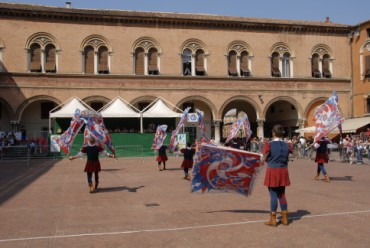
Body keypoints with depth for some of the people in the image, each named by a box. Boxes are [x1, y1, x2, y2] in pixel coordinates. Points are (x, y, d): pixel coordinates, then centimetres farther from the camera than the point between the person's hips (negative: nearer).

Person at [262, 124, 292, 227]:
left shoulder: (269, 145, -12)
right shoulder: (287, 145, 2)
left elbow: (265, 158, -7)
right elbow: (287, 159, 6)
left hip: (272, 171, -4)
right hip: (283, 171, 4)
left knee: (273, 195, 2)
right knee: (282, 194, 16)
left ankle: (273, 220, 8)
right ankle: (285, 218, 22)